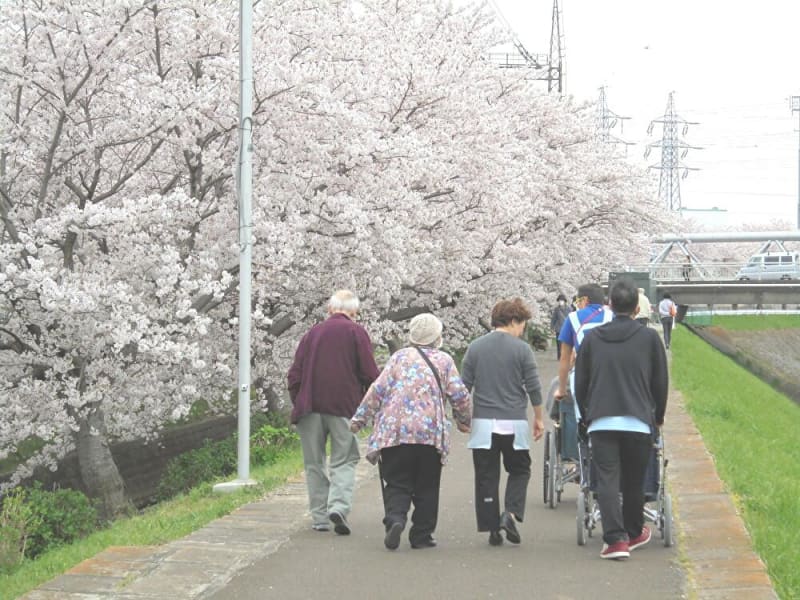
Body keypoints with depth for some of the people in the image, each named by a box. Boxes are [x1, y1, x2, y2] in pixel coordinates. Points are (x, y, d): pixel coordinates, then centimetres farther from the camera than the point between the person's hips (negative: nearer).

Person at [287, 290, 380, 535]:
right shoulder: (356, 332, 1)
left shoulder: (313, 332, 11)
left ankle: (320, 518, 9)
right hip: (344, 407, -2)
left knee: (314, 463, 10)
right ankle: (339, 506, -17)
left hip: (310, 407, 3)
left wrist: (298, 403, 16)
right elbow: (370, 374, -4)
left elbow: (294, 374, 9)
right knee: (344, 461, 4)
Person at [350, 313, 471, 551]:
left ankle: (395, 519, -21)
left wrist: (359, 419, 9)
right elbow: (459, 394, 3)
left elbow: (378, 390, 4)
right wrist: (464, 419, 21)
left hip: (394, 431, 0)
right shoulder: (444, 360, 8)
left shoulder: (399, 357, 10)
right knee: (426, 487, 10)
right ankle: (421, 535, 10)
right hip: (431, 433, 0)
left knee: (397, 484, 3)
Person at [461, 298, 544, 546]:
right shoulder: (522, 349, -4)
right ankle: (510, 513, -4)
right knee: (519, 470, 15)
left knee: (486, 477, 7)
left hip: (483, 423, 2)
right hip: (514, 423, -2)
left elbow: (464, 385, 5)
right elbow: (533, 387, -2)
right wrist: (538, 418, 10)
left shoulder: (475, 347, 4)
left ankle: (492, 528, 5)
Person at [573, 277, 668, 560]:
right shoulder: (649, 337, 3)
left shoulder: (592, 338, 7)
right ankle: (634, 533, 27)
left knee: (607, 480, -2)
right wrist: (658, 417, 23)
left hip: (601, 422, 0)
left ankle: (615, 539, -13)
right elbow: (661, 382, 9)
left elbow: (580, 384, 11)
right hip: (638, 421, 0)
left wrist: (587, 417, 25)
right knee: (634, 481, 13)